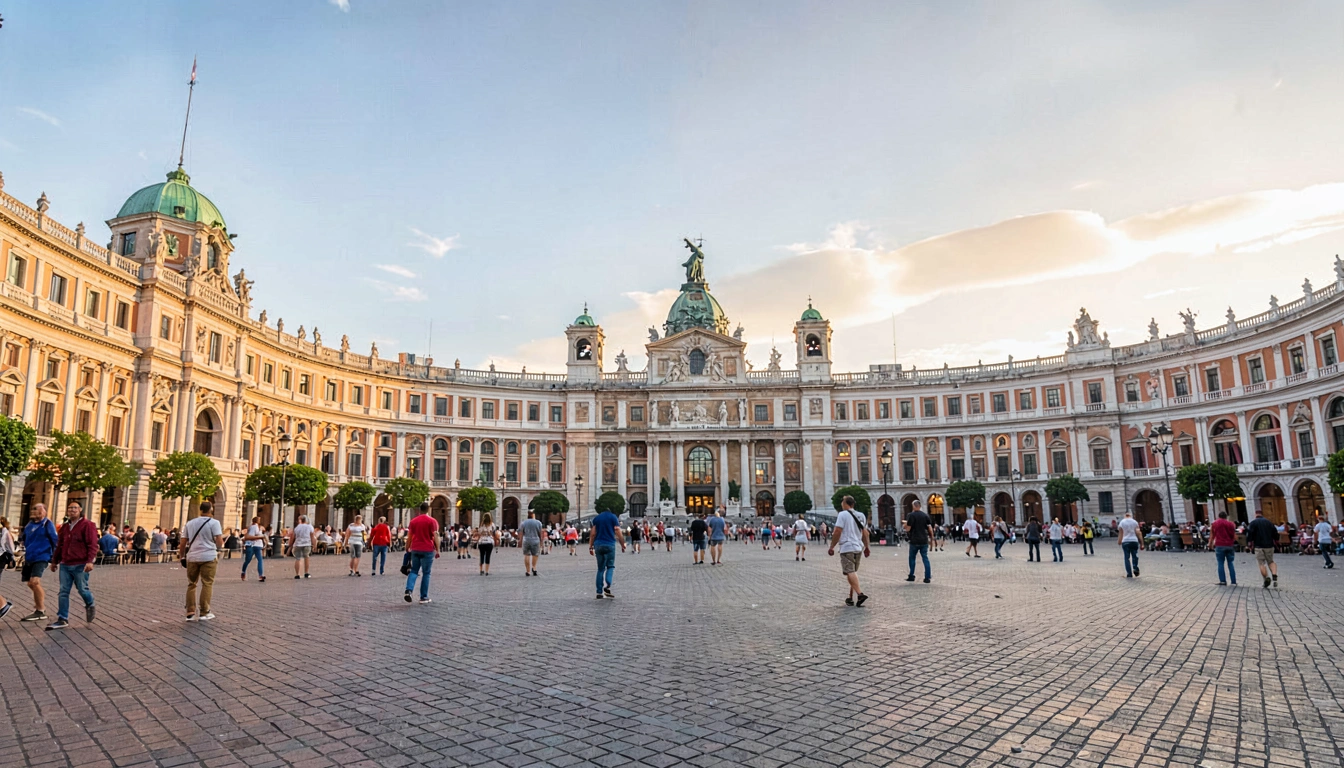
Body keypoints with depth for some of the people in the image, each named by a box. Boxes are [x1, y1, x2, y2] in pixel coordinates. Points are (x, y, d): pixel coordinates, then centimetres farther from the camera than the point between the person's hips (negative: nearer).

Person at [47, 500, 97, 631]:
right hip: (65, 565, 6)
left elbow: (93, 545, -14)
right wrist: (54, 561, 24)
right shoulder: (65, 527, 15)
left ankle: (90, 605, 29)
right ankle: (62, 619, 5)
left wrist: (90, 561, -22)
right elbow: (60, 546, 24)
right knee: (63, 592, 3)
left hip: (80, 565, -6)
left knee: (82, 589, 0)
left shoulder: (87, 525, -7)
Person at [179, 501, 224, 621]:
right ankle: (204, 613, 2)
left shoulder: (190, 523, 12)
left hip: (192, 557, 4)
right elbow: (219, 542, -9)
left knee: (191, 584, 12)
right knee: (207, 584, 1)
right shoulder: (214, 522, -2)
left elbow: (183, 543, 11)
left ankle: (190, 613, 10)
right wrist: (218, 546, 13)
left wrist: (181, 555, 23)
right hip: (208, 557, -4)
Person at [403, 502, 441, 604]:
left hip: (415, 550, 3)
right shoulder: (432, 521, -5)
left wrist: (407, 549, 17)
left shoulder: (413, 521, 7)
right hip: (428, 550, -3)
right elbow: (435, 537, -9)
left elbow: (409, 537, 8)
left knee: (414, 571, 14)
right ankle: (424, 597, 7)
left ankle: (408, 591, -9)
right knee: (426, 573, 5)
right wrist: (437, 550, -3)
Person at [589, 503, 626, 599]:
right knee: (610, 567, 5)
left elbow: (593, 534, 7)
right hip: (610, 545, -3)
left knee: (600, 568, 9)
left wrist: (590, 547, 9)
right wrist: (623, 544, 5)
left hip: (598, 545, 3)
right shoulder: (613, 518, 3)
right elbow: (618, 533, -3)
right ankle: (607, 587, -18)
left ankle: (599, 592, 5)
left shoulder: (596, 518, 13)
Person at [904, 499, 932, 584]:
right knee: (925, 558, 5)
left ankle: (911, 576, 14)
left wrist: (904, 526, 8)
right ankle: (927, 577, 0)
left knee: (912, 558, 11)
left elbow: (908, 528, -12)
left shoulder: (911, 515, -9)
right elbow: (930, 527, 4)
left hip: (914, 540, -3)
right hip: (924, 540, 3)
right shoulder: (925, 515, 4)